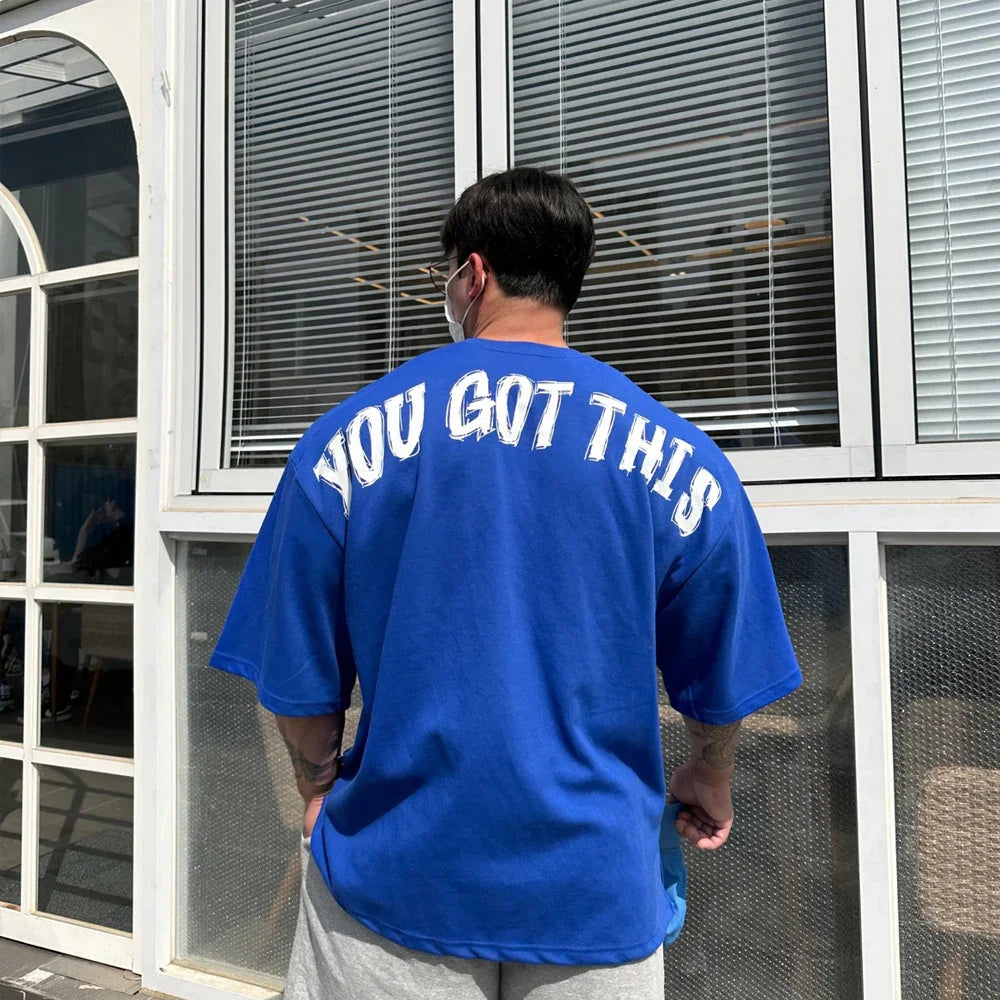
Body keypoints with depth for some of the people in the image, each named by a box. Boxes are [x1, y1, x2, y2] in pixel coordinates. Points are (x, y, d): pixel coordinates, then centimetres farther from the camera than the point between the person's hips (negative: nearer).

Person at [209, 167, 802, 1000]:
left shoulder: (346, 437, -9)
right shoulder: (679, 457, -8)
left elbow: (299, 680, -4)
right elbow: (721, 684, 2)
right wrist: (709, 784, 23)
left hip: (397, 877, 0)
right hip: (595, 895, 1)